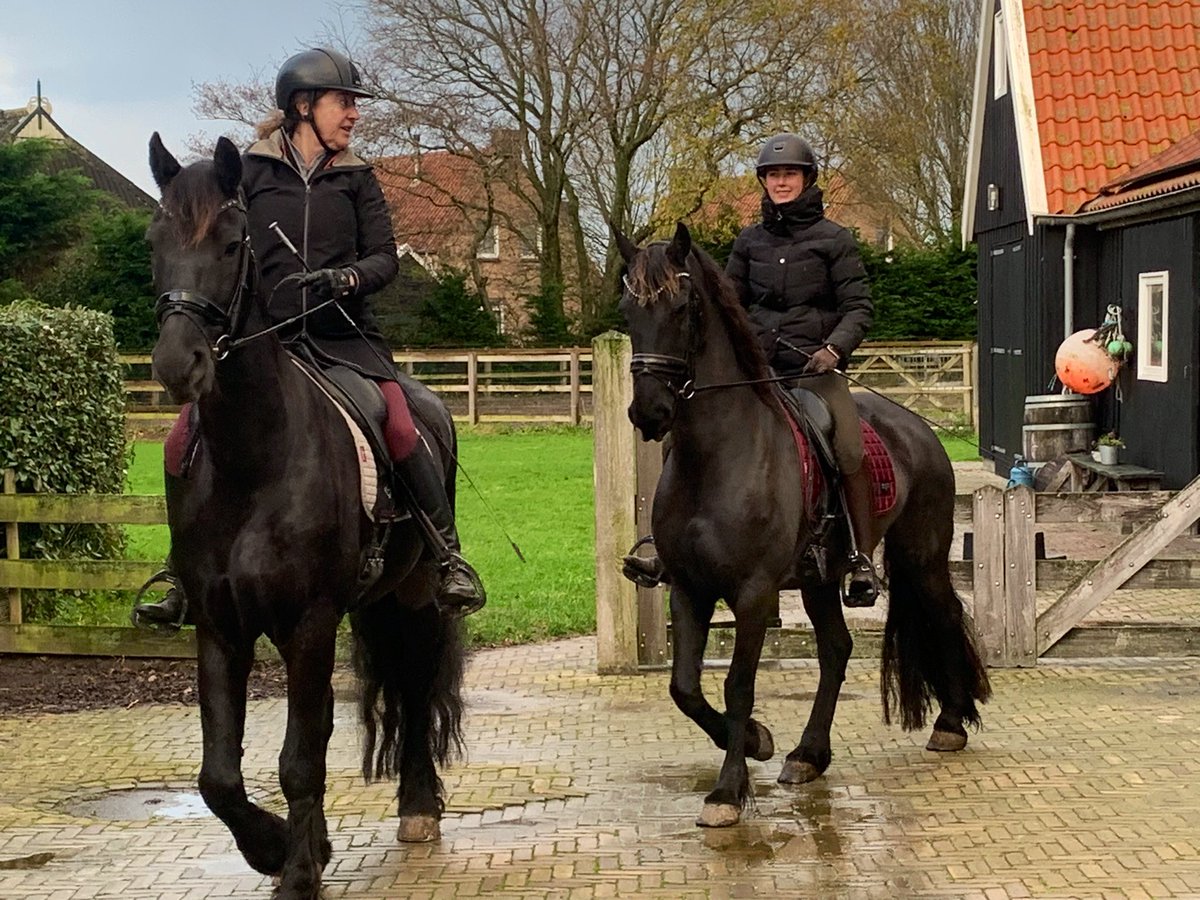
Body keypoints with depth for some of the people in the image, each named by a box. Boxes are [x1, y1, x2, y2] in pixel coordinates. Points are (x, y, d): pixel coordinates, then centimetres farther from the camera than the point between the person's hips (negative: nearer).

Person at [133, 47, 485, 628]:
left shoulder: (356, 179, 10)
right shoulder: (250, 172, 6)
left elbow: (385, 257, 5)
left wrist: (347, 278, -16)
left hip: (344, 337, 0)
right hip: (262, 335, 0)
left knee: (400, 430, -23)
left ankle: (450, 559, -10)